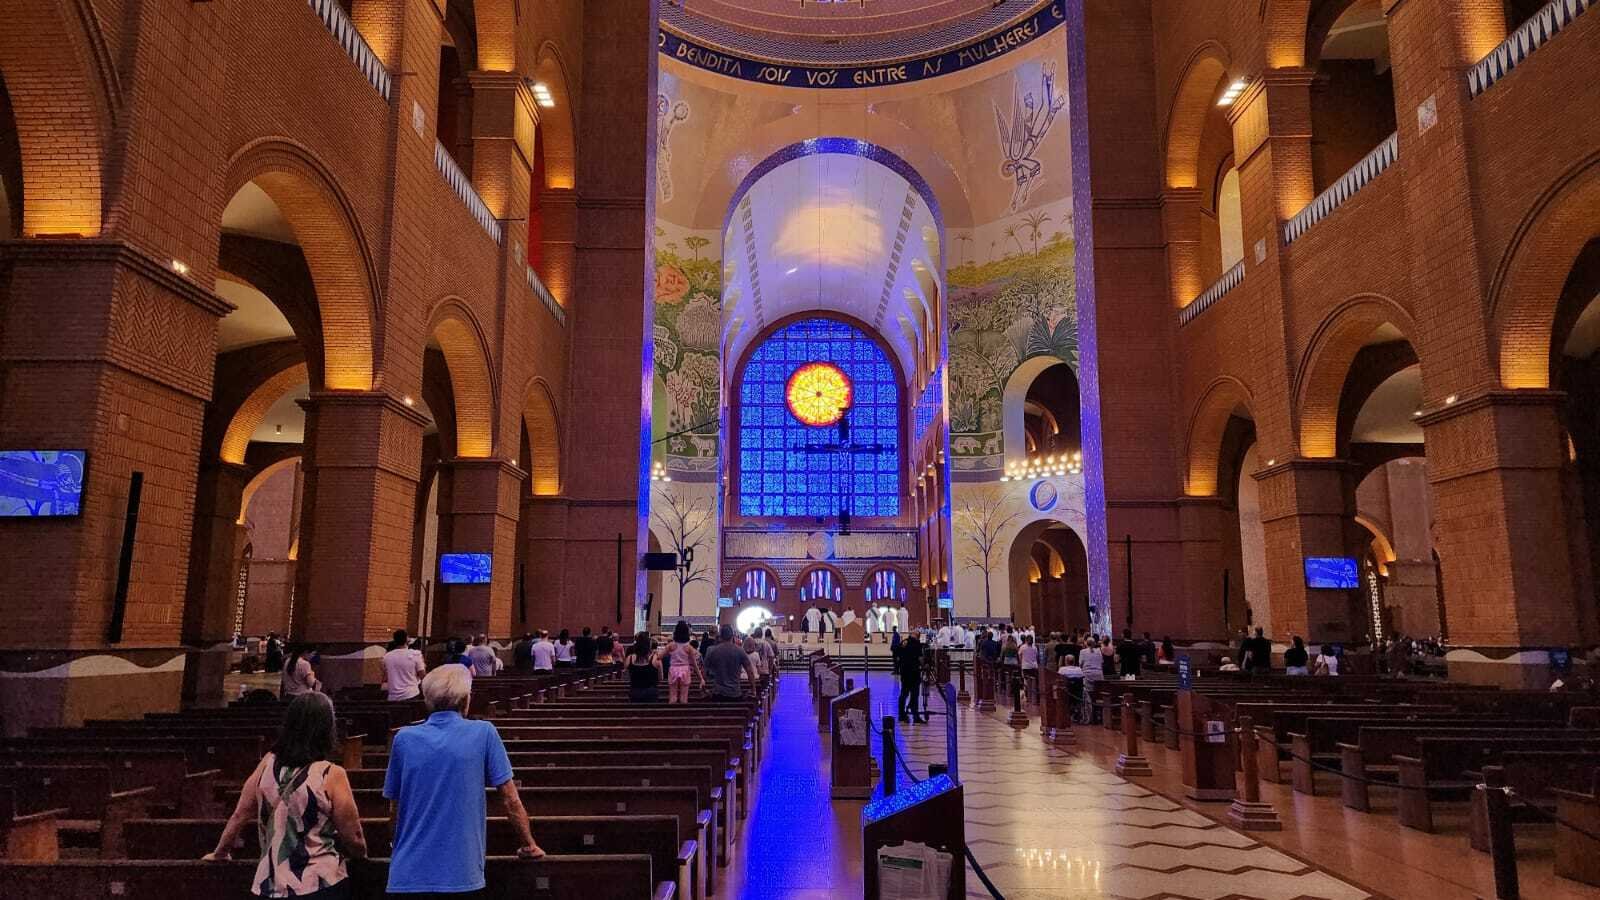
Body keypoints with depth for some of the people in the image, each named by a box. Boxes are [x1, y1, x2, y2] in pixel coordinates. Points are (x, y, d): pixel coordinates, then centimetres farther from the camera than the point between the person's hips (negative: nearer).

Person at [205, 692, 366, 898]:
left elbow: (240, 814, 10)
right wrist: (361, 855, 11)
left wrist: (221, 851, 26)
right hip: (320, 887, -5)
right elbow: (354, 840, -10)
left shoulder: (268, 763, -1)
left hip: (270, 885, 5)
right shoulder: (331, 775, -15)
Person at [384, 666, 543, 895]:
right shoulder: (483, 733, -7)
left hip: (407, 876, 2)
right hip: (461, 876, -2)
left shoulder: (404, 739, 0)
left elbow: (394, 811, 10)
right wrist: (529, 846, 10)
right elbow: (511, 801, -4)